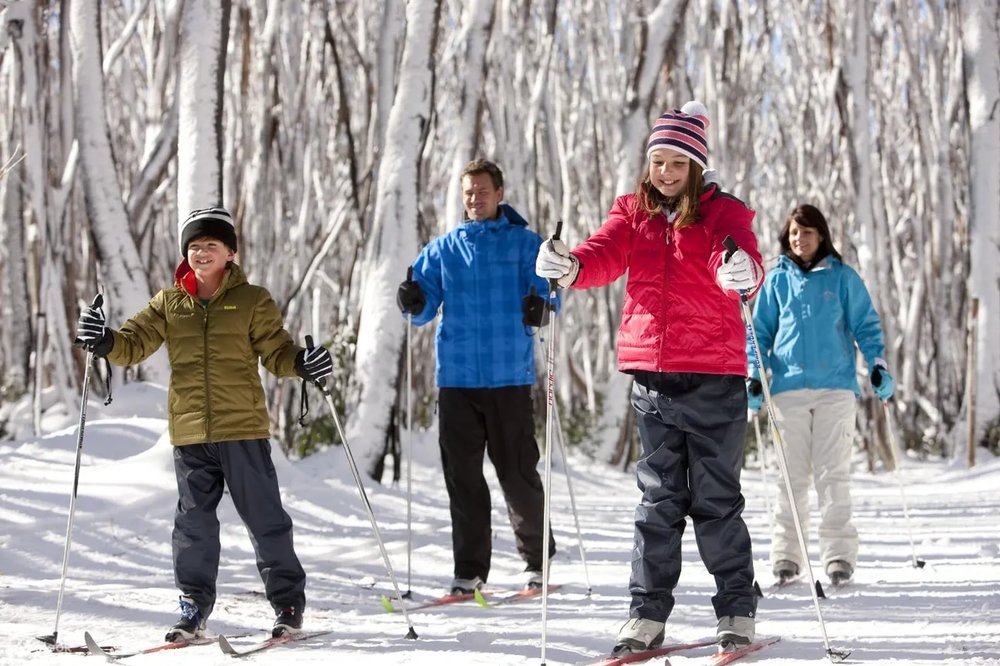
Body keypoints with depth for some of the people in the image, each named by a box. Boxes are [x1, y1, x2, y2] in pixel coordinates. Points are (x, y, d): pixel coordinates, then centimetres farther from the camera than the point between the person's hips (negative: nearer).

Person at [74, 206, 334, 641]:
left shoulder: (252, 301, 4)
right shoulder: (169, 303, 10)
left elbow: (276, 351, 3)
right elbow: (134, 344, 7)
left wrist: (302, 363, -18)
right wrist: (104, 340, -14)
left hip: (243, 429, -3)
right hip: (190, 431, 3)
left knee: (264, 516, 2)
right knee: (193, 520, 7)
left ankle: (288, 602, 12)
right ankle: (193, 607, 16)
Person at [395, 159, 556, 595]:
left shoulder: (525, 244, 5)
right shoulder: (443, 249, 12)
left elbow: (546, 289, -4)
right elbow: (425, 308, 8)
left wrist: (539, 308, -27)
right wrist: (414, 304, -16)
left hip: (509, 378, -3)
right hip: (456, 377, 3)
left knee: (518, 473, 0)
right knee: (462, 476, 3)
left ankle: (538, 560, 16)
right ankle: (469, 570, 9)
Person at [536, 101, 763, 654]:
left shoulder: (721, 212, -1)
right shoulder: (632, 212, 9)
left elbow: (742, 259, -20)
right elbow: (606, 254, -8)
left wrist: (742, 272, -45)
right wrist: (571, 266, -31)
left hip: (714, 375, -3)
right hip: (651, 374, 3)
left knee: (716, 498, 2)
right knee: (658, 497, 7)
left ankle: (736, 609, 13)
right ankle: (648, 611, 12)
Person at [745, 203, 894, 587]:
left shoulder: (843, 278, 7)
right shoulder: (776, 281, 11)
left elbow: (866, 325, 8)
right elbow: (761, 332, 13)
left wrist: (878, 366, -4)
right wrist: (754, 376, 2)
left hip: (835, 385, -1)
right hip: (789, 388, 1)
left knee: (833, 472, -5)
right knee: (792, 474, 2)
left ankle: (839, 555, -4)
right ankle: (786, 556, 5)